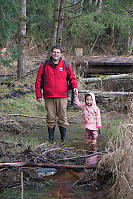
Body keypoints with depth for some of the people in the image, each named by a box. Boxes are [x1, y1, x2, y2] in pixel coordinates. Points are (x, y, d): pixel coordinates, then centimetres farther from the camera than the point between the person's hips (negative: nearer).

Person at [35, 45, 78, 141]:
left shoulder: (66, 65, 5)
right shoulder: (44, 65, 3)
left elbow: (72, 77, 15)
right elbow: (38, 81, 7)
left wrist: (75, 86, -5)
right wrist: (38, 95, 2)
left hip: (62, 97, 0)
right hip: (49, 97, 0)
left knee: (62, 117, 1)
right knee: (51, 117, 4)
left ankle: (63, 136, 11)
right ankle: (51, 135, 15)